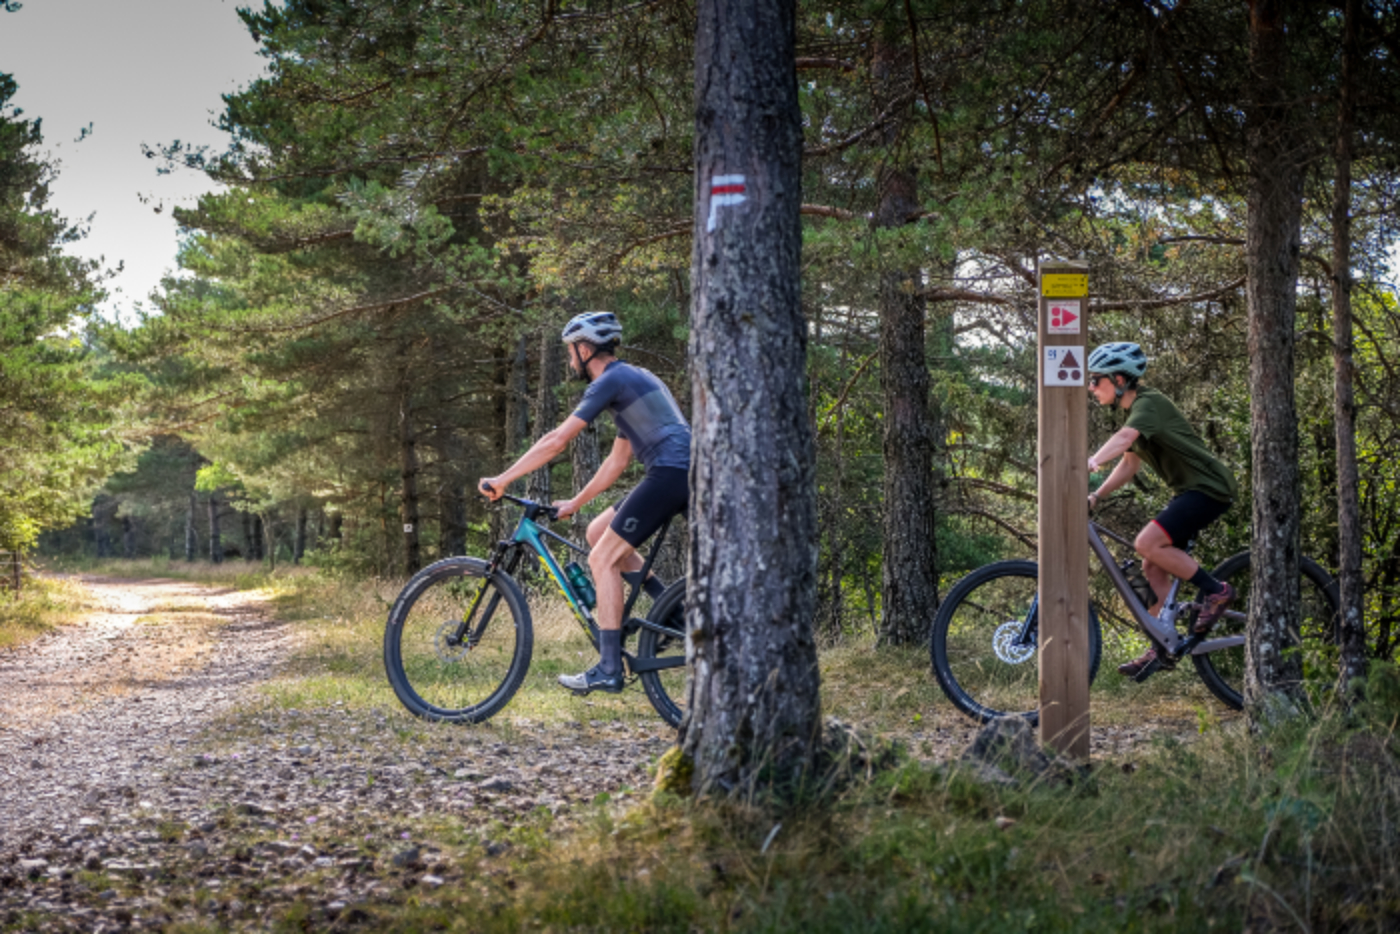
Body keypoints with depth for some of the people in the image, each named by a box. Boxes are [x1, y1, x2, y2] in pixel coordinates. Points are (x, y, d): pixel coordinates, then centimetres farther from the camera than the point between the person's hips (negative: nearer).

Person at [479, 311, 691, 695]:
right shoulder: (632, 378, 25)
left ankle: (608, 670, -8)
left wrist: (502, 479, -6)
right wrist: (575, 503, 28)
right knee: (598, 532, 17)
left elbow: (557, 440, -11)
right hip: (686, 472, 10)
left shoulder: (612, 380, -5)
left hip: (671, 472, -10)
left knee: (603, 558, -5)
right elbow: (618, 461, 28)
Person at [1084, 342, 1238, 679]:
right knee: (1153, 566, 6)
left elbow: (1123, 439, -35)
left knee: (1147, 544, -23)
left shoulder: (1149, 403, -17)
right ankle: (1162, 647, 11)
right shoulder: (1135, 409, 14)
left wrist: (1089, 464, -49)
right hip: (1189, 490, 10)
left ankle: (1215, 591, -8)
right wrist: (1096, 495, 6)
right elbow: (1130, 463, 18)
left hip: (1208, 487, -10)